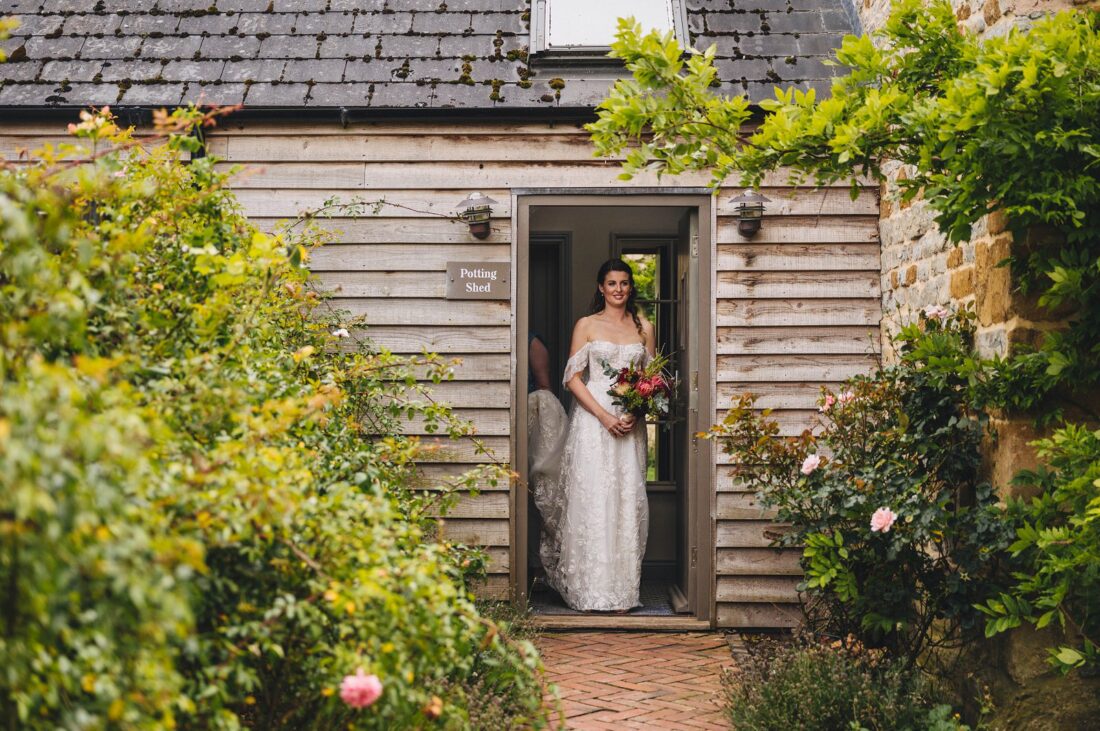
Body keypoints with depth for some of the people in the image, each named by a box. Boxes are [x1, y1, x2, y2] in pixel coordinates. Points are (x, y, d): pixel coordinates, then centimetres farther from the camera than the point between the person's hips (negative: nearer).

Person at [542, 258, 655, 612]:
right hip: (593, 419, -2)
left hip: (630, 422, 3)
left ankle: (622, 588, 9)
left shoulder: (643, 327, 10)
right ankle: (591, 588, 5)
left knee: (628, 499, 1)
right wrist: (604, 415, -13)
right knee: (592, 498, -4)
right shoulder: (586, 325, 3)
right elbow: (573, 377, -2)